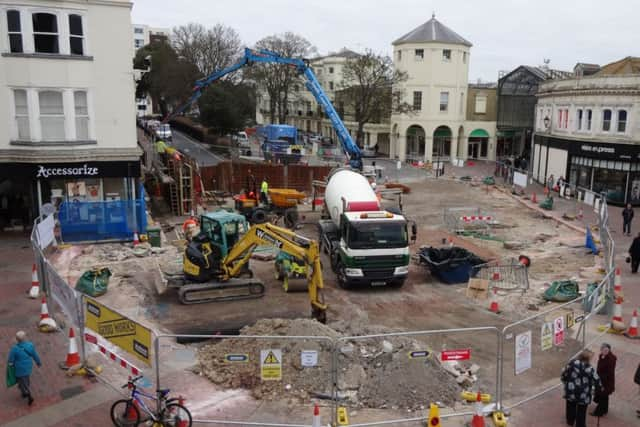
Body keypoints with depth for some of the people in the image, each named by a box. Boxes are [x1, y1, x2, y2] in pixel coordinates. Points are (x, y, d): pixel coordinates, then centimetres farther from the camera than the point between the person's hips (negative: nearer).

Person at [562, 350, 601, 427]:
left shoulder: (572, 363, -10)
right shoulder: (589, 368, -19)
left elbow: (564, 374, -2)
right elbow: (596, 381, -12)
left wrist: (566, 383, 15)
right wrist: (598, 389, 10)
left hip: (571, 391, 4)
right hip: (583, 395, -4)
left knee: (571, 407, 27)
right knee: (581, 412, 15)